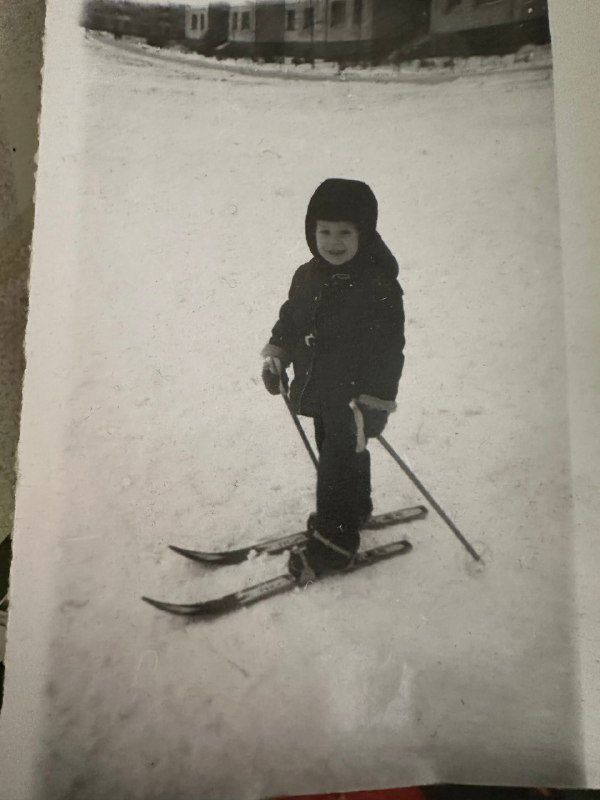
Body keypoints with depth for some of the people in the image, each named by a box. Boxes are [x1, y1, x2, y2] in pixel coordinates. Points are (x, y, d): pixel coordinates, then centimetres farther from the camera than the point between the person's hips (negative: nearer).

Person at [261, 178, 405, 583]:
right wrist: (276, 355, 9)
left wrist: (375, 402, -23)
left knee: (338, 465, 0)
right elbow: (290, 319, 18)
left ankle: (334, 542, 18)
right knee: (338, 455, 24)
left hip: (356, 398, -7)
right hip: (319, 390, 8)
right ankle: (354, 510, 48)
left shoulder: (380, 286, -19)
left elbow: (388, 349, -21)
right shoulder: (308, 276, 3)